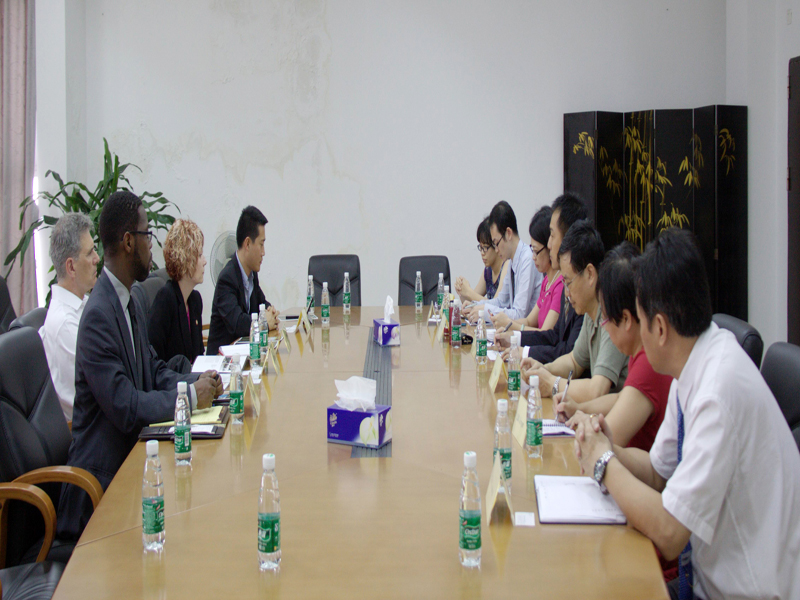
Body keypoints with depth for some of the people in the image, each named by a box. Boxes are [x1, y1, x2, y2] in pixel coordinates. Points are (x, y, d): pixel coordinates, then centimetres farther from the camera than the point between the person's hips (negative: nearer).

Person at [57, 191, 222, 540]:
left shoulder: (130, 302, 10)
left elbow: (154, 373, 16)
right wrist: (190, 396, -15)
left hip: (130, 453, 9)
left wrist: (199, 381, -1)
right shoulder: (99, 315, -20)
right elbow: (126, 409, -24)